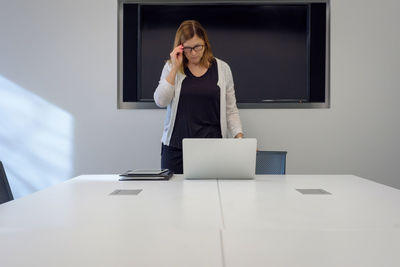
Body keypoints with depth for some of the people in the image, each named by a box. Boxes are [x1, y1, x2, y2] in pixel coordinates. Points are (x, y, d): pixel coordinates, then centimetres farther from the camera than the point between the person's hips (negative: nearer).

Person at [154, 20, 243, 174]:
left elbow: (231, 110, 7)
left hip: (212, 147, 0)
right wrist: (175, 68, -9)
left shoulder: (222, 68, 6)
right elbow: (160, 102, -7)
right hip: (176, 148, 0)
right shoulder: (171, 68, 6)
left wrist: (239, 137, -7)